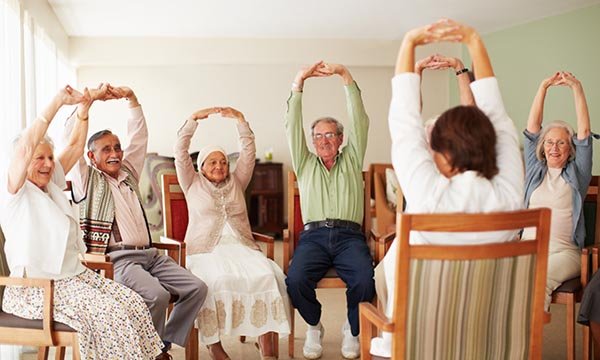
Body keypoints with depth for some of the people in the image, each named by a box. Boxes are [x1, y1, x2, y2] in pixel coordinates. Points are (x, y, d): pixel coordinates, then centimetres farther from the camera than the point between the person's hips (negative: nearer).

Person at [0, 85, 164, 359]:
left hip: (75, 274, 8)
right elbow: (25, 147, -23)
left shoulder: (52, 185, 15)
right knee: (109, 313, -24)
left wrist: (86, 105, 2)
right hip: (36, 286, -8)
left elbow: (75, 145, 13)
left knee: (133, 304, -10)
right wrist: (58, 102, -23)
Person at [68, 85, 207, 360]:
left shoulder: (129, 172, 22)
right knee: (156, 295, -31)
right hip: (117, 259, -7)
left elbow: (139, 136, 24)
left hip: (149, 254, 7)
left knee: (196, 288, -10)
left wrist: (132, 99, 15)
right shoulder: (86, 179, 6)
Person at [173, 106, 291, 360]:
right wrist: (194, 119, 1)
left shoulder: (236, 182, 23)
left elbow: (249, 152, 16)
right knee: (216, 280, -35)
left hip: (241, 248, 3)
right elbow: (180, 152, 7)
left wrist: (240, 120, 7)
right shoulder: (193, 185, 16)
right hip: (204, 251, -2)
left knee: (266, 275, -27)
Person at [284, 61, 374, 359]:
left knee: (365, 281, -30)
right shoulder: (305, 164, 22)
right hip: (313, 235, 1)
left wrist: (345, 76, 2)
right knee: (296, 280, -30)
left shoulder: (352, 159, 21)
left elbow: (359, 119, 11)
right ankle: (314, 326, 1)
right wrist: (299, 82, 2)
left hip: (349, 236, 0)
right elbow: (292, 125, 12)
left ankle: (352, 329, 1)